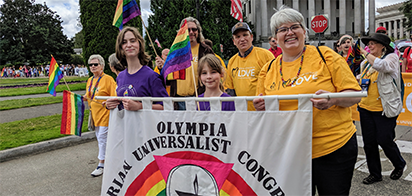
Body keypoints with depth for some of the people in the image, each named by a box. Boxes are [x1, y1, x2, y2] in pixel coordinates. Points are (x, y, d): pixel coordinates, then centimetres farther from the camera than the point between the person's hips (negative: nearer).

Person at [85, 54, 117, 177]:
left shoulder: (108, 79, -12)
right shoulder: (90, 80, 12)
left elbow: (115, 97, -16)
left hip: (105, 113, -8)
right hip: (95, 113, 8)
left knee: (102, 138, -4)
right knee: (99, 137, 16)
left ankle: (101, 165, 5)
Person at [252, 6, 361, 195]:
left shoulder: (325, 56, -5)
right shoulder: (268, 69, 4)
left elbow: (354, 93, -4)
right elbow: (263, 108, 12)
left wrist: (333, 99, -24)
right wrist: (261, 107, -11)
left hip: (335, 148, -2)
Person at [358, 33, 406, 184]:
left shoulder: (392, 57, -5)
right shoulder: (366, 62, 13)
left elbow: (382, 65, -27)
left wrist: (366, 53, -15)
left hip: (383, 109, -6)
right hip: (366, 108, 6)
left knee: (384, 140, -1)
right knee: (368, 142, 8)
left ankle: (399, 165, 30)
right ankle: (375, 173, 24)